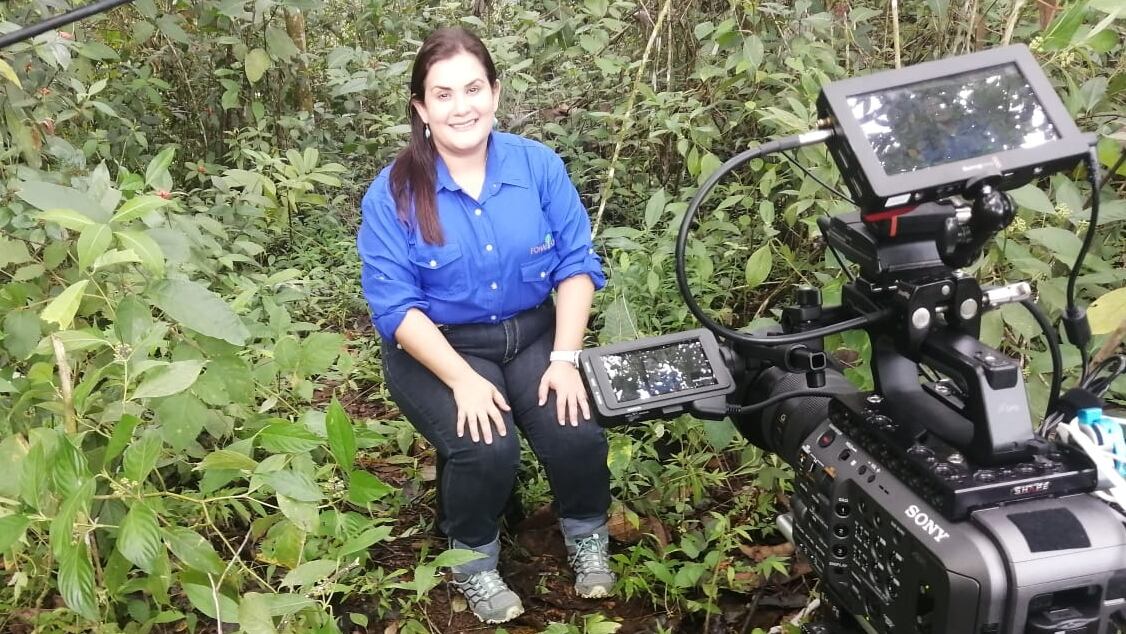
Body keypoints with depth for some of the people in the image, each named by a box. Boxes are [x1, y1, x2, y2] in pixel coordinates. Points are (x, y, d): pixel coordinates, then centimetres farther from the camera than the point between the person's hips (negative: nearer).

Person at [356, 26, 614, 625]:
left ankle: (587, 536, 14)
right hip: (439, 348, -2)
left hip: (533, 334, 3)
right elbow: (395, 307, -14)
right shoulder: (393, 193, -13)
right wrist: (463, 380, -25)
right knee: (486, 449, -27)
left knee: (578, 436, -20)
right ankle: (473, 560, 5)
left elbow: (577, 263, -4)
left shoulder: (539, 164, -6)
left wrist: (564, 359, -15)